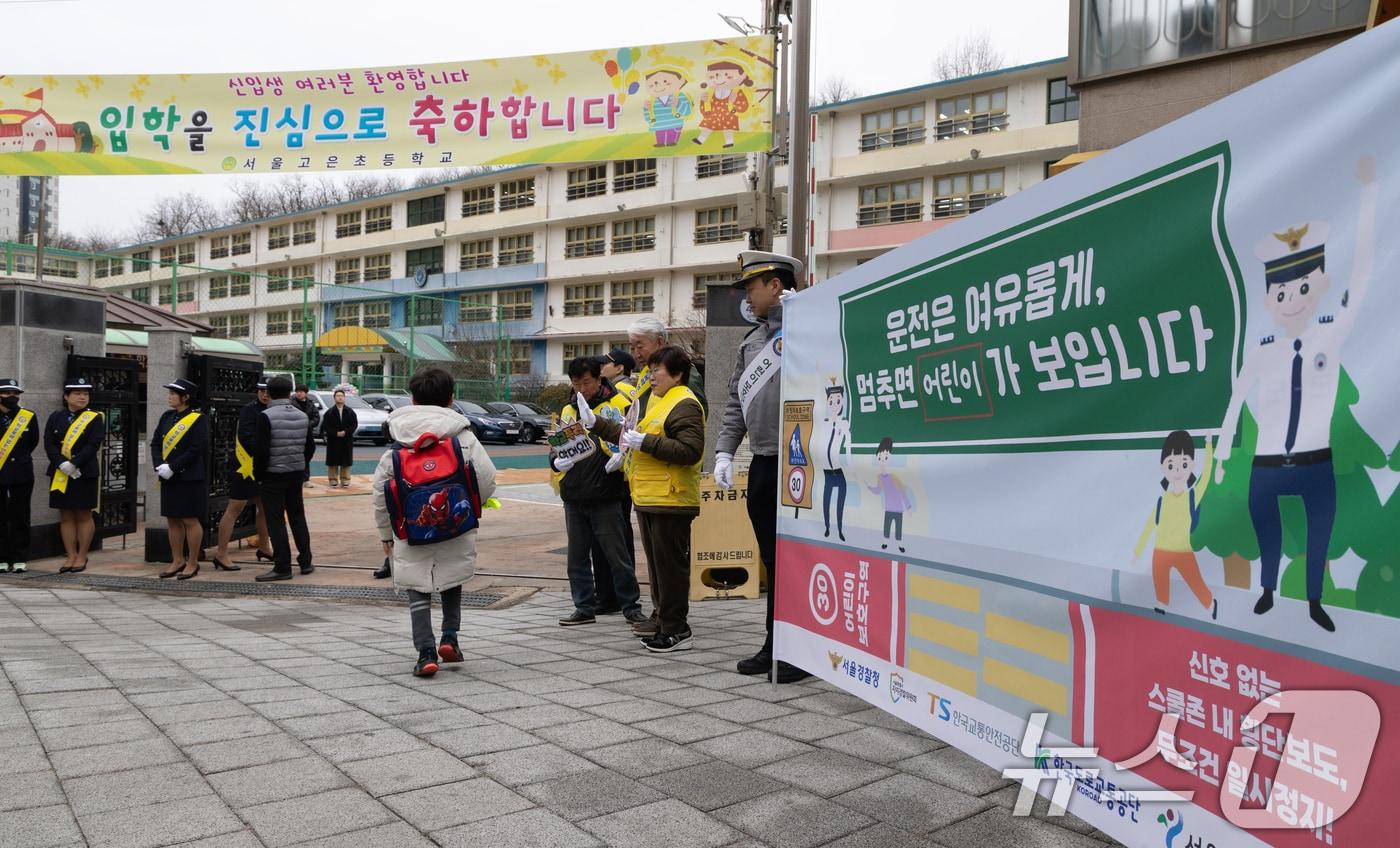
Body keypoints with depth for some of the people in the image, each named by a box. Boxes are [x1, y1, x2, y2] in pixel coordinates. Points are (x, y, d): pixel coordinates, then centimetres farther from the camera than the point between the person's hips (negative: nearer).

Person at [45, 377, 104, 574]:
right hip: (60, 475, 3)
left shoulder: (95, 419, -1)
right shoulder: (55, 418, 8)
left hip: (84, 474, -3)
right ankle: (71, 556, 14)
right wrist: (62, 464, -15)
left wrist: (73, 464, -20)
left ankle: (82, 556, 10)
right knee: (66, 516, 7)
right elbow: (49, 444, 0)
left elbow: (93, 446, -11)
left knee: (84, 515, 3)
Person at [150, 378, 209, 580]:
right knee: (172, 520, 12)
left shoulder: (198, 419, -9)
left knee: (190, 520, -1)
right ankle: (178, 560, 22)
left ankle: (192, 563, 8)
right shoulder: (166, 417, 12)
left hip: (189, 479, -7)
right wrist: (159, 465, -5)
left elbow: (197, 449, -16)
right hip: (168, 479, 7)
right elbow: (155, 443, 11)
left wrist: (172, 468, -17)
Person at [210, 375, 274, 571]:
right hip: (245, 467, -9)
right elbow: (246, 438, -22)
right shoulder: (249, 409, -13)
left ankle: (264, 548, 32)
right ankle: (221, 555, 0)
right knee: (234, 509, -5)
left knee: (264, 507, 17)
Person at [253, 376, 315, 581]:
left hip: (273, 475, -6)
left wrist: (258, 474, -6)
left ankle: (282, 567, 1)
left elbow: (260, 449, -17)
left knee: (275, 520, -1)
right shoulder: (302, 416, 7)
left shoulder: (266, 416, -14)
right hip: (296, 474, 6)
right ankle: (305, 562, 21)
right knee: (297, 517, 17)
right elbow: (310, 446, 11)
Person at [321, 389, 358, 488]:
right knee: (333, 461, 0)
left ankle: (345, 480, 10)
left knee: (346, 461, 3)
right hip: (333, 440, -1)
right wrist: (336, 433, -14)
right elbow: (325, 426, -3)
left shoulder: (350, 411, 5)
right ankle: (333, 480, 7)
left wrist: (345, 432, -12)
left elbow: (355, 424, 1)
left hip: (347, 440, 1)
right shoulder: (329, 412, 1)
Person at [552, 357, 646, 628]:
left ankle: (631, 606, 10)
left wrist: (621, 456, -22)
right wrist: (557, 461, -4)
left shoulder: (618, 405, -3)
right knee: (578, 555, 11)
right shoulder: (567, 412, 13)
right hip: (573, 497, 6)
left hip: (606, 496, -5)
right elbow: (555, 448, 18)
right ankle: (585, 607, 22)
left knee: (617, 554, 0)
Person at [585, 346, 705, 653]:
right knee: (657, 564, 15)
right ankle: (665, 624, 24)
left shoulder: (685, 405, -13)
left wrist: (645, 442, -23)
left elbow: (690, 450, -23)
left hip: (671, 500, -10)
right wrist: (595, 423, 22)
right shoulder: (657, 401, 19)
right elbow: (630, 434, 27)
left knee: (670, 565, -4)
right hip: (648, 499, 10)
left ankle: (677, 630, 4)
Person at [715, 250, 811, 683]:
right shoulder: (751, 341, 18)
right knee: (772, 560, 14)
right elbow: (736, 402, 20)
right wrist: (724, 451, 12)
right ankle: (775, 646, 25)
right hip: (762, 465, 8)